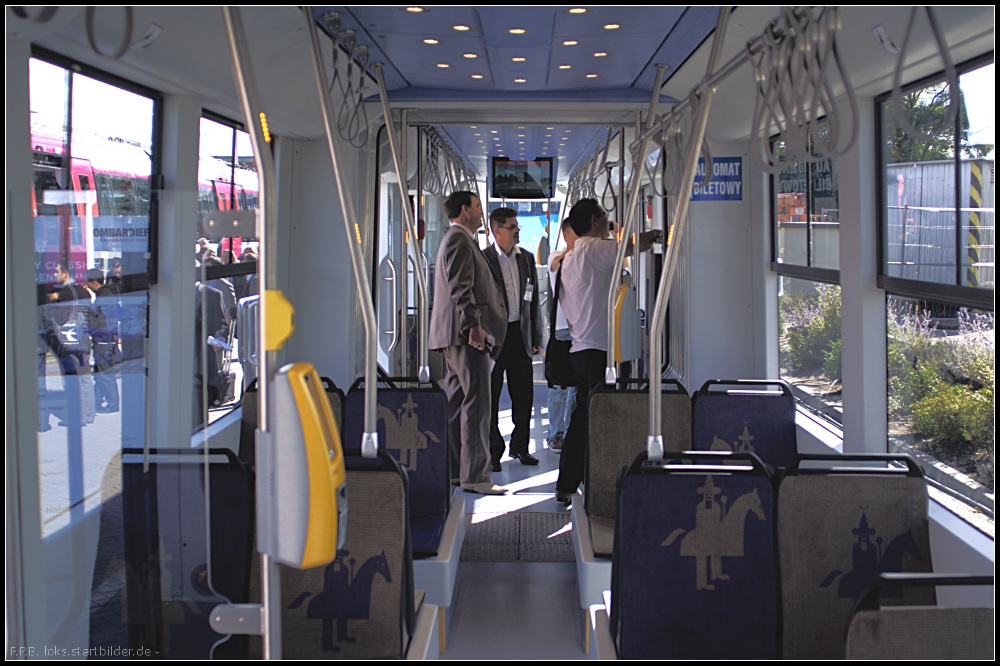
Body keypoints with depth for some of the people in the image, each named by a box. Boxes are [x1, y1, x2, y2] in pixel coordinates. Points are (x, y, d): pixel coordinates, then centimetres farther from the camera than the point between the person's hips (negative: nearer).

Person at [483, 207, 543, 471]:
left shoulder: (526, 258, 10)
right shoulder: (482, 259, -6)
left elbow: (534, 299, 14)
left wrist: (536, 337, 12)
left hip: (520, 333, 5)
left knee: (524, 394, 8)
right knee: (490, 395, 2)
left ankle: (519, 446, 23)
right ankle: (493, 450, 12)